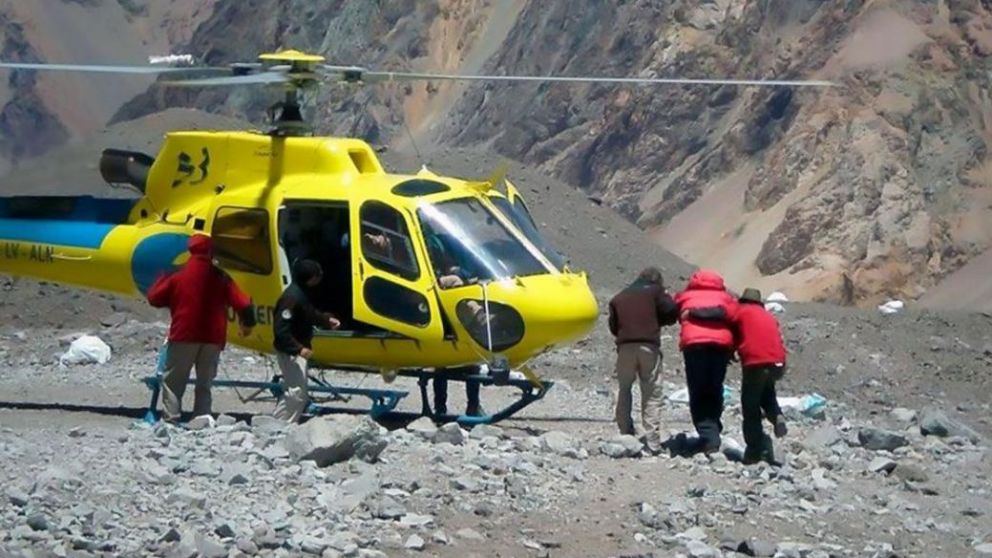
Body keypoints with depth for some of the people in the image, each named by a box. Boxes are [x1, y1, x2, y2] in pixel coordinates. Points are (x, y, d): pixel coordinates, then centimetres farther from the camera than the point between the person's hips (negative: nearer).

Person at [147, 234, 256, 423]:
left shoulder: (178, 275, -3)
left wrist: (163, 280, 22)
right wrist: (247, 323, 19)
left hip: (183, 337, -2)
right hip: (213, 339, 2)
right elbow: (243, 303, 1)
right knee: (204, 385, 10)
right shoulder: (221, 278, 2)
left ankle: (171, 419, -11)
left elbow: (154, 298, 3)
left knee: (173, 381, 3)